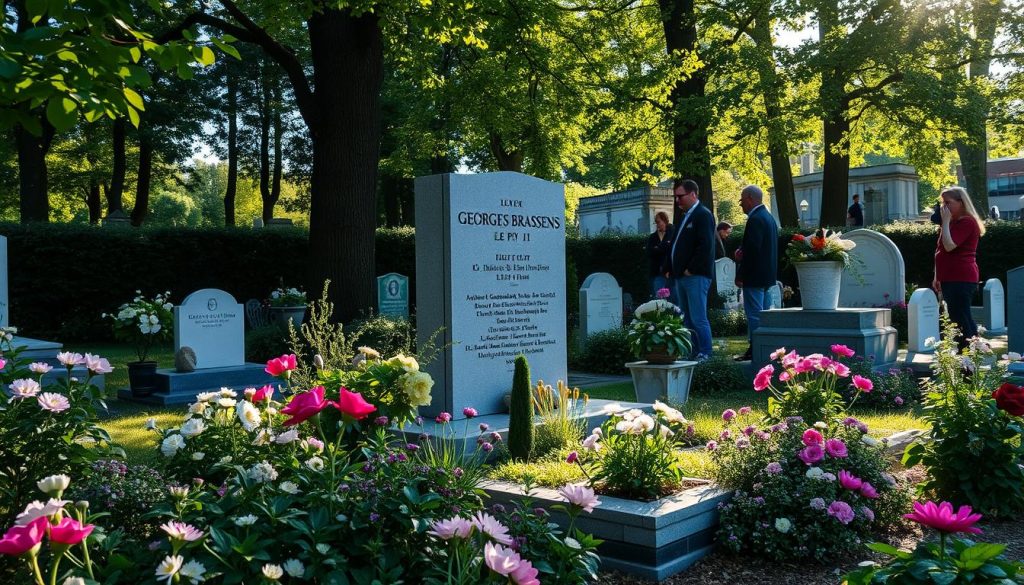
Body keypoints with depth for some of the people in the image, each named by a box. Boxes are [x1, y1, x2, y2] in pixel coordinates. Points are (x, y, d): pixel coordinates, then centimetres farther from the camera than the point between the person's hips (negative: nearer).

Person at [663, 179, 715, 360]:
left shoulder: (703, 215, -7)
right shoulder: (685, 217, 21)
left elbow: (706, 246, -17)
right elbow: (675, 245, 23)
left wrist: (691, 269, -16)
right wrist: (669, 268, 13)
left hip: (696, 276, -9)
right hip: (681, 276, 9)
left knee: (698, 319, -8)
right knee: (687, 319, 9)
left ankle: (705, 356, -3)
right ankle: (693, 354, 14)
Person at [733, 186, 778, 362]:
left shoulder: (755, 219, -17)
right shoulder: (768, 217, 15)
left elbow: (752, 249, -23)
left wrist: (740, 275, -18)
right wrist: (742, 251, 6)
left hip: (755, 275, -10)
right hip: (767, 274, 10)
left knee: (754, 314, -6)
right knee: (762, 313, 14)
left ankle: (755, 351, -3)